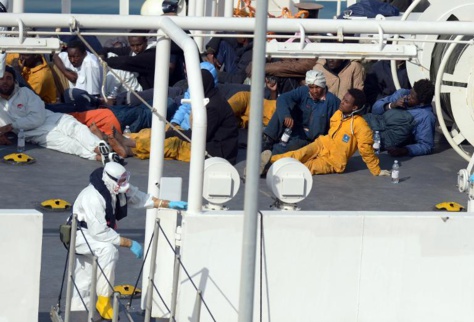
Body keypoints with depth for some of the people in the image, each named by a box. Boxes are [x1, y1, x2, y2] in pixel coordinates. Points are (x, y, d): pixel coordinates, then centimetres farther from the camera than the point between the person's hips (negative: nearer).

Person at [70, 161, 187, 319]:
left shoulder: (118, 189, -11)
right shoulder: (94, 198, -35)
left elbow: (141, 198, 2)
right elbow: (99, 232, -35)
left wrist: (168, 204, -7)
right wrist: (129, 243, -31)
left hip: (91, 233, 9)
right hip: (78, 234, -9)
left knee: (85, 282, 15)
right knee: (109, 250, -32)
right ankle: (104, 299, -24)